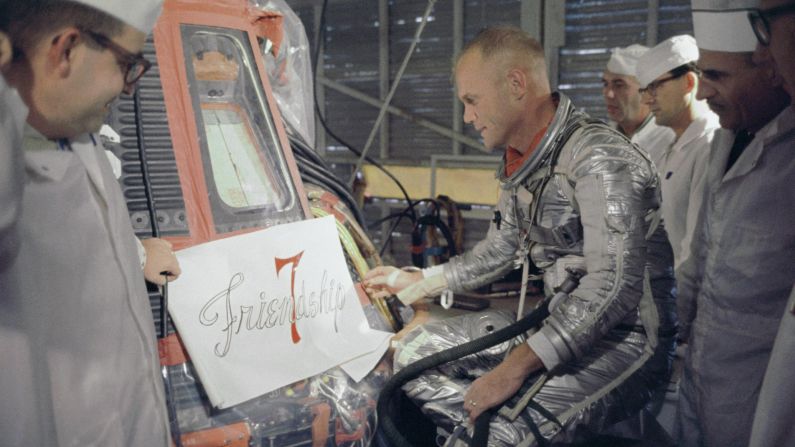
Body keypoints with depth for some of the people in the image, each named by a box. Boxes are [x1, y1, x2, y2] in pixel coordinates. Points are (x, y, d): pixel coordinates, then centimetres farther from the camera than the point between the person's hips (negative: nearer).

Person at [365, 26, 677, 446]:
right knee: (415, 351, 4)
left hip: (626, 336, -9)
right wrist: (418, 281, 19)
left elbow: (613, 287, -30)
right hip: (557, 319, 9)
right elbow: (501, 248, 20)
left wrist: (516, 366, -32)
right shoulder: (519, 162, 7)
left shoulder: (600, 158, -21)